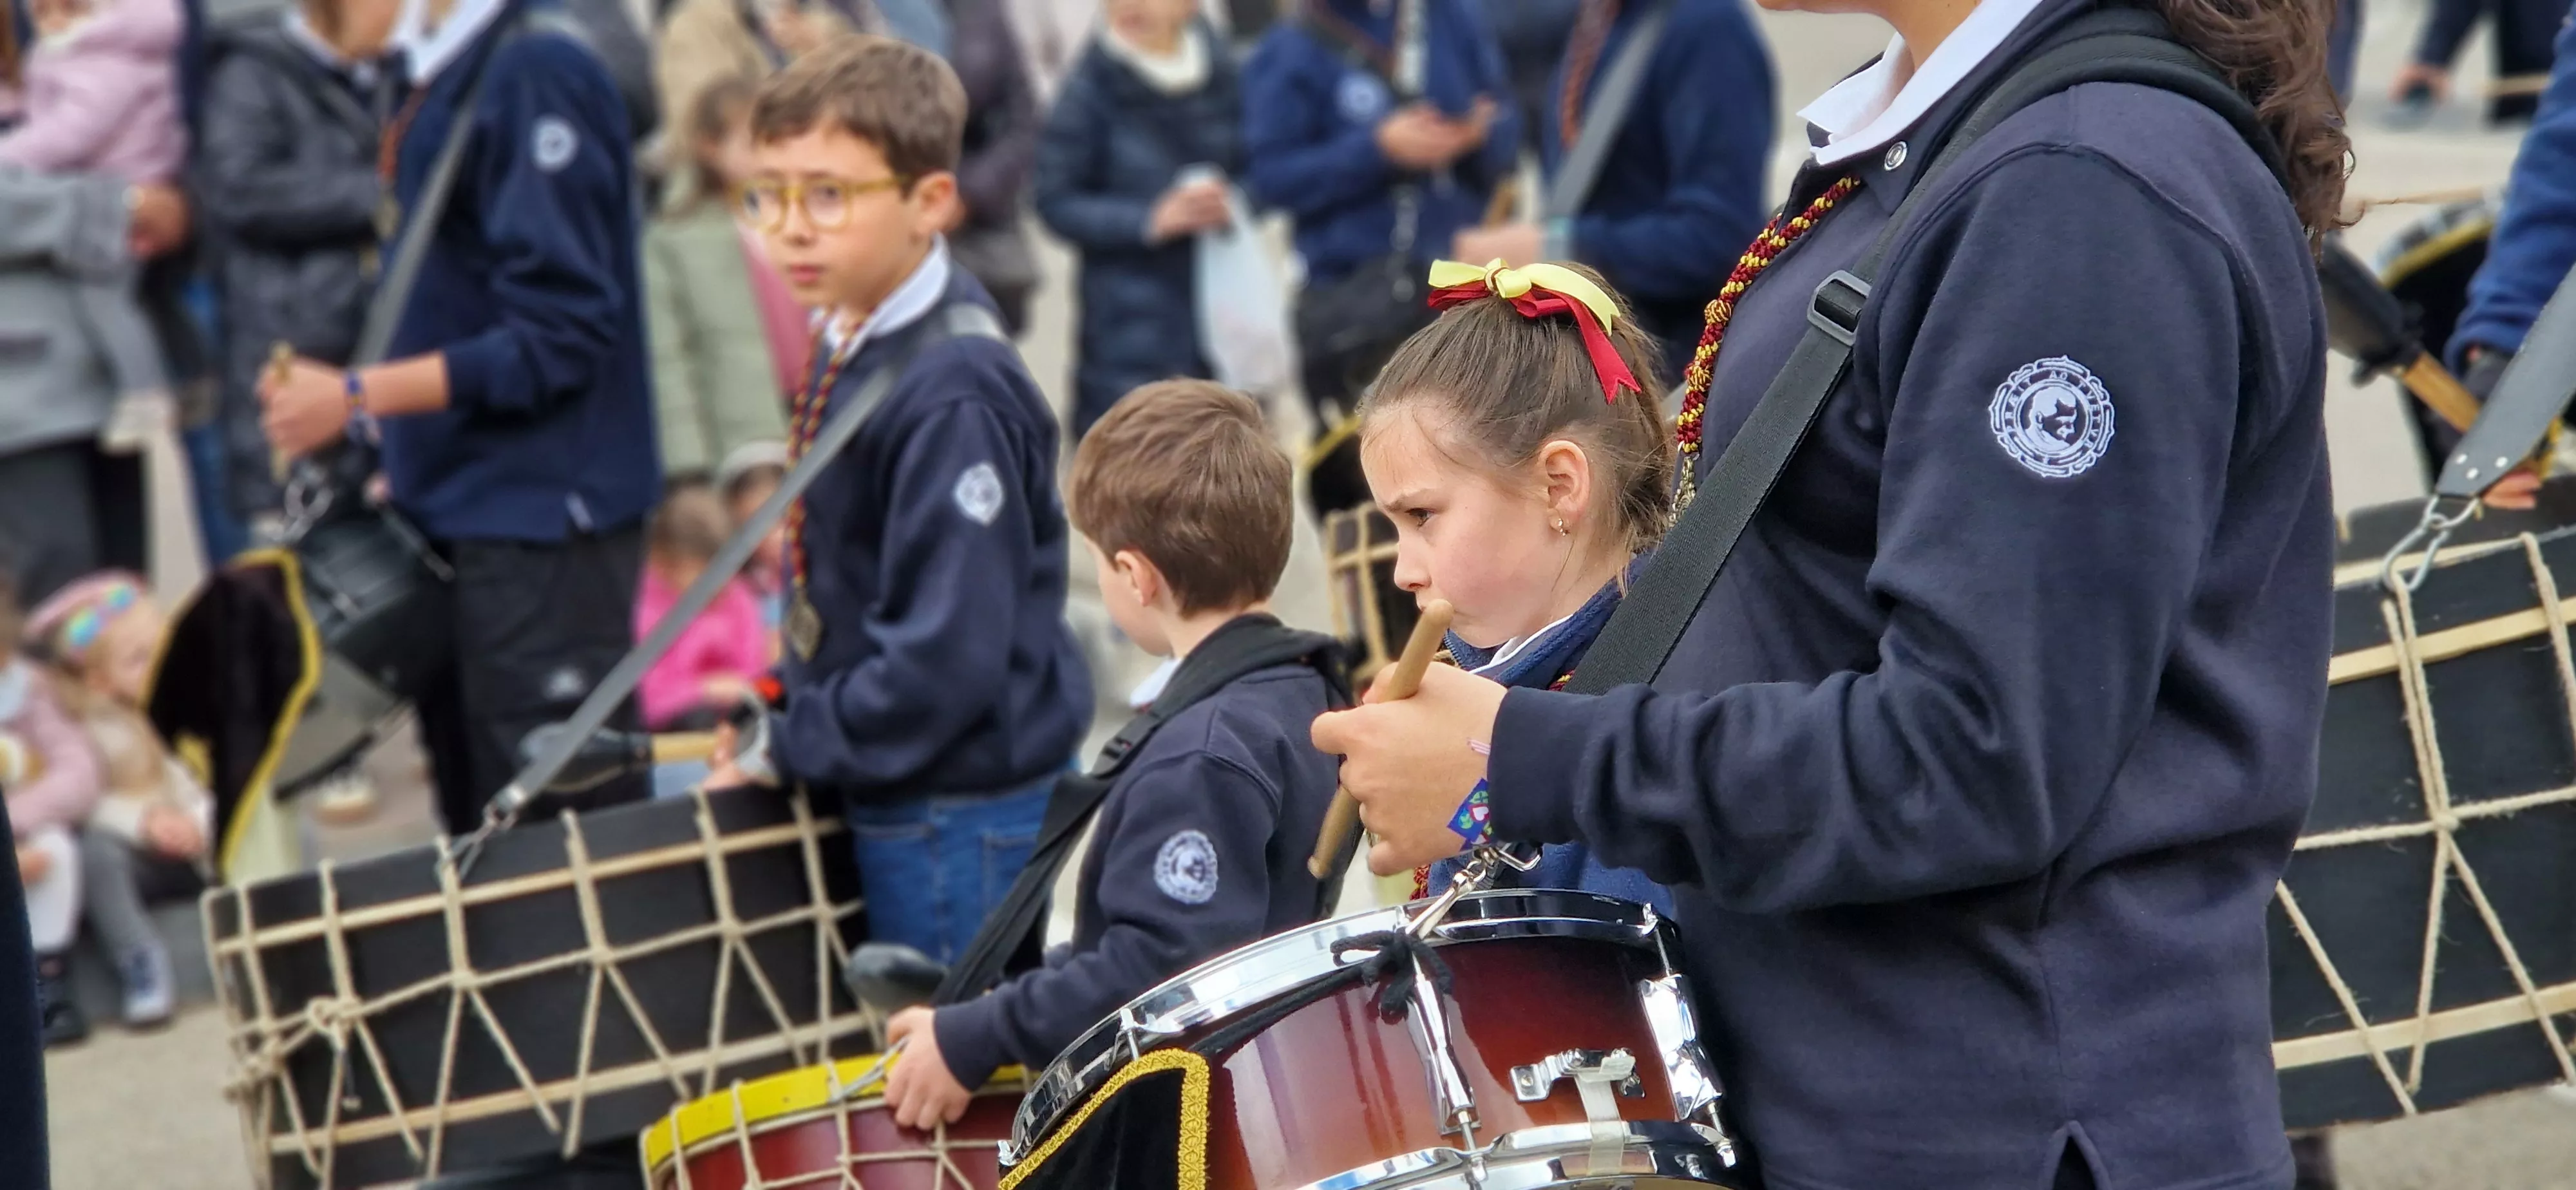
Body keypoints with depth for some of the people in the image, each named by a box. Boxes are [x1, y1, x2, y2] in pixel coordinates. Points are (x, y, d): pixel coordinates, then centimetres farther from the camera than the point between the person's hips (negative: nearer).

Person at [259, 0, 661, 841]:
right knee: (486, 826, 14)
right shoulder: (443, 75, 10)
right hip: (460, 512, 9)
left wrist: (358, 400, -16)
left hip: (540, 514, -9)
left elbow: (557, 335, -19)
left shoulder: (534, 71, -17)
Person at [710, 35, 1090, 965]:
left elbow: (945, 658, -27)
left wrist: (786, 750, -17)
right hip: (888, 808, 9)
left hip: (963, 814, -9)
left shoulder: (952, 395, -24)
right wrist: (784, 712, 7)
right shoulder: (850, 348, 5)